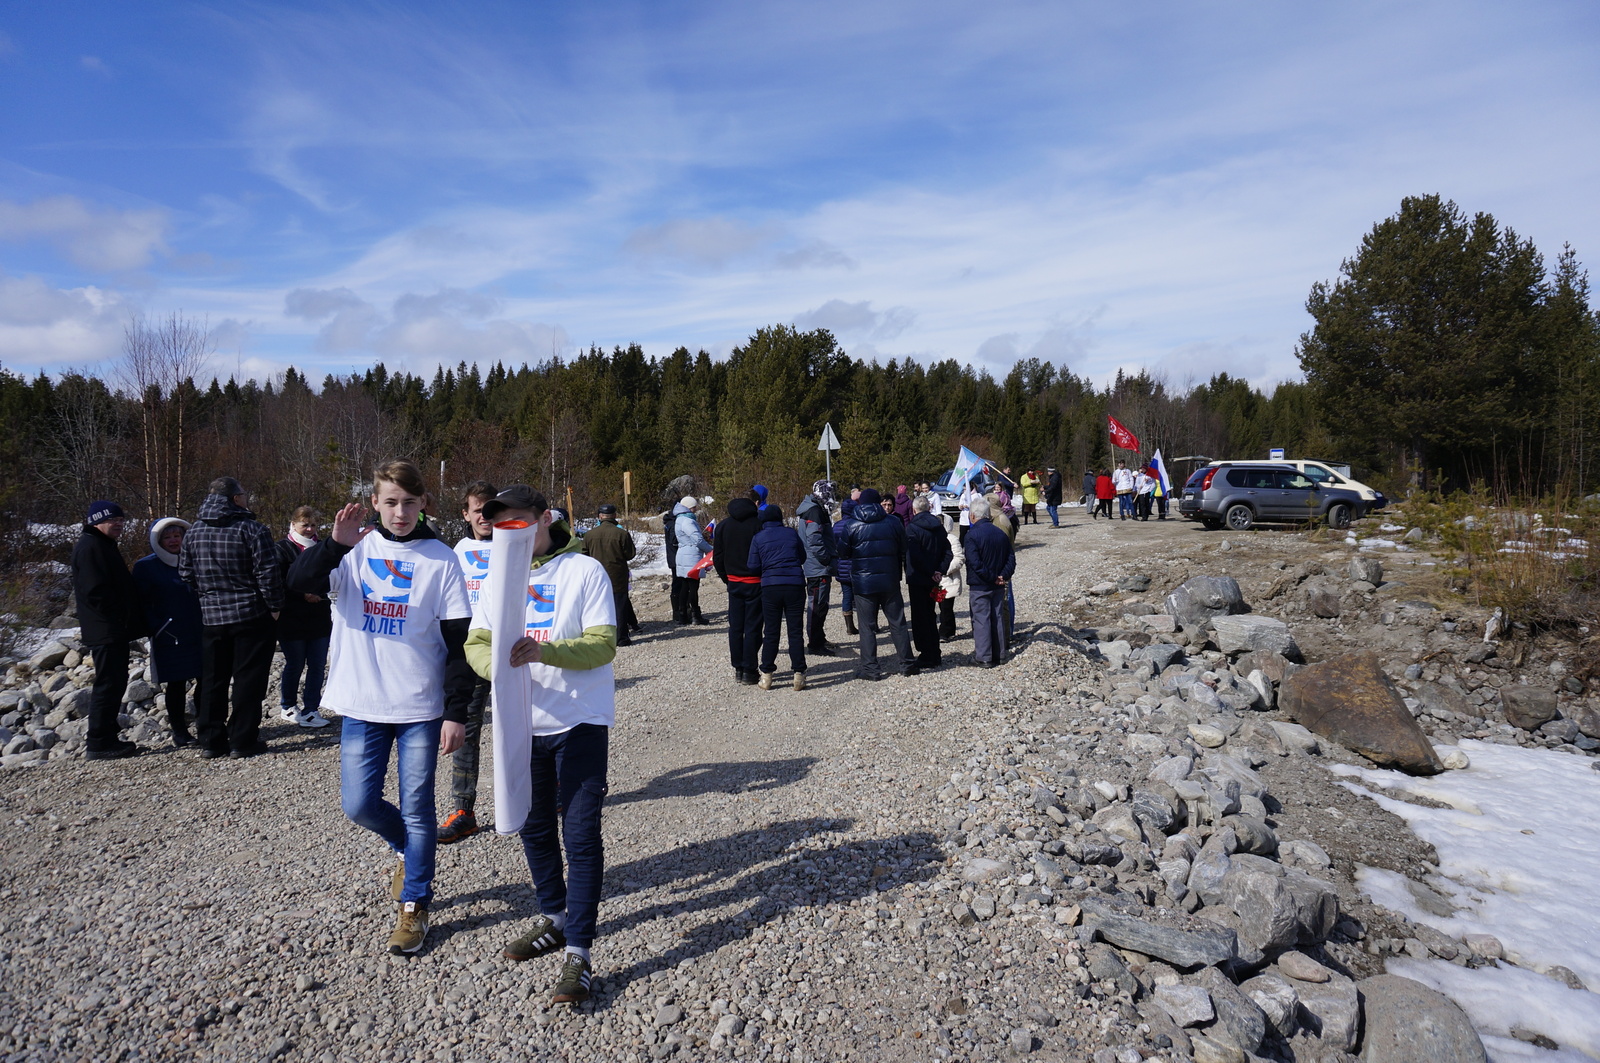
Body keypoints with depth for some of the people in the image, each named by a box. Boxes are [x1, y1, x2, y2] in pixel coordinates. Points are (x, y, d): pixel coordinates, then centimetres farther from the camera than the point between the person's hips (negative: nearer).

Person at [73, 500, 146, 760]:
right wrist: (118, 619, -16)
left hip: (114, 631, 11)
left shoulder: (104, 545, 19)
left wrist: (131, 620, 15)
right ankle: (99, 743, -1)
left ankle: (106, 737, 21)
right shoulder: (90, 547, -13)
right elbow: (96, 591, -21)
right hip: (105, 631, -11)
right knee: (108, 685, -7)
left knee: (115, 683, 14)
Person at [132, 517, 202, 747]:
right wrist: (157, 627, -14)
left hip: (200, 635, 3)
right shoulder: (146, 566, 0)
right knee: (175, 684, 3)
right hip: (169, 639, -3)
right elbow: (140, 603, -3)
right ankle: (179, 731, 14)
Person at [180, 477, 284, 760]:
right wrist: (275, 606, -5)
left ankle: (211, 741, 18)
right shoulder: (251, 529, -13)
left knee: (212, 681, 13)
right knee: (248, 680, 3)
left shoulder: (194, 532, 5)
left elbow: (186, 573, 9)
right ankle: (242, 742, 5)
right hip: (252, 617, -5)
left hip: (212, 617, 5)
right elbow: (268, 572, -15)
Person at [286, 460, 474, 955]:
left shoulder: (441, 560, -4)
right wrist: (334, 544, -29)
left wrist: (457, 712, -8)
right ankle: (410, 850, 36)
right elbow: (299, 583, -13)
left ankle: (414, 905, 22)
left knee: (417, 810, 6)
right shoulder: (355, 548, 1)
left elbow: (458, 643, -5)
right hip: (362, 704, 2)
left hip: (421, 708, -2)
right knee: (359, 803, 6)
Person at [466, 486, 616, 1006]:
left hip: (580, 721, -5)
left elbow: (603, 645, -15)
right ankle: (553, 918, 38)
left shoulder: (586, 570, -8)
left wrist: (543, 650, -31)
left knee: (581, 834, -5)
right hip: (522, 723, 6)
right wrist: (495, 661, -21)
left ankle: (577, 952, 3)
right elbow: (476, 642, 3)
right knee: (534, 827, 18)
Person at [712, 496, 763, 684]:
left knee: (735, 627, 11)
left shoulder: (722, 526, 3)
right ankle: (749, 671, 3)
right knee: (753, 627, 1)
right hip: (755, 582, -3)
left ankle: (738, 669, 15)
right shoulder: (759, 524, -10)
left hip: (734, 582, 4)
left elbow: (717, 558, 6)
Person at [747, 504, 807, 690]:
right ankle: (799, 673, 4)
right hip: (795, 585, 0)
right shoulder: (792, 533, 6)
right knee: (795, 631, 5)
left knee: (770, 632, 7)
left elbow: (753, 567, 1)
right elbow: (802, 557, 15)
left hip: (770, 586, 0)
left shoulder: (758, 538, 3)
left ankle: (767, 675, 9)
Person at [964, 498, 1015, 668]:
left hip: (979, 586, -6)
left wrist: (991, 577, -14)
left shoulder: (972, 535, -14)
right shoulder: (1000, 533, 6)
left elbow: (975, 563, -21)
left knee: (981, 619, 0)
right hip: (998, 585, 6)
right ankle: (999, 654, 20)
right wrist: (1003, 575, -4)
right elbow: (1011, 557, 4)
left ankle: (984, 656, 2)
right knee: (997, 618, 13)